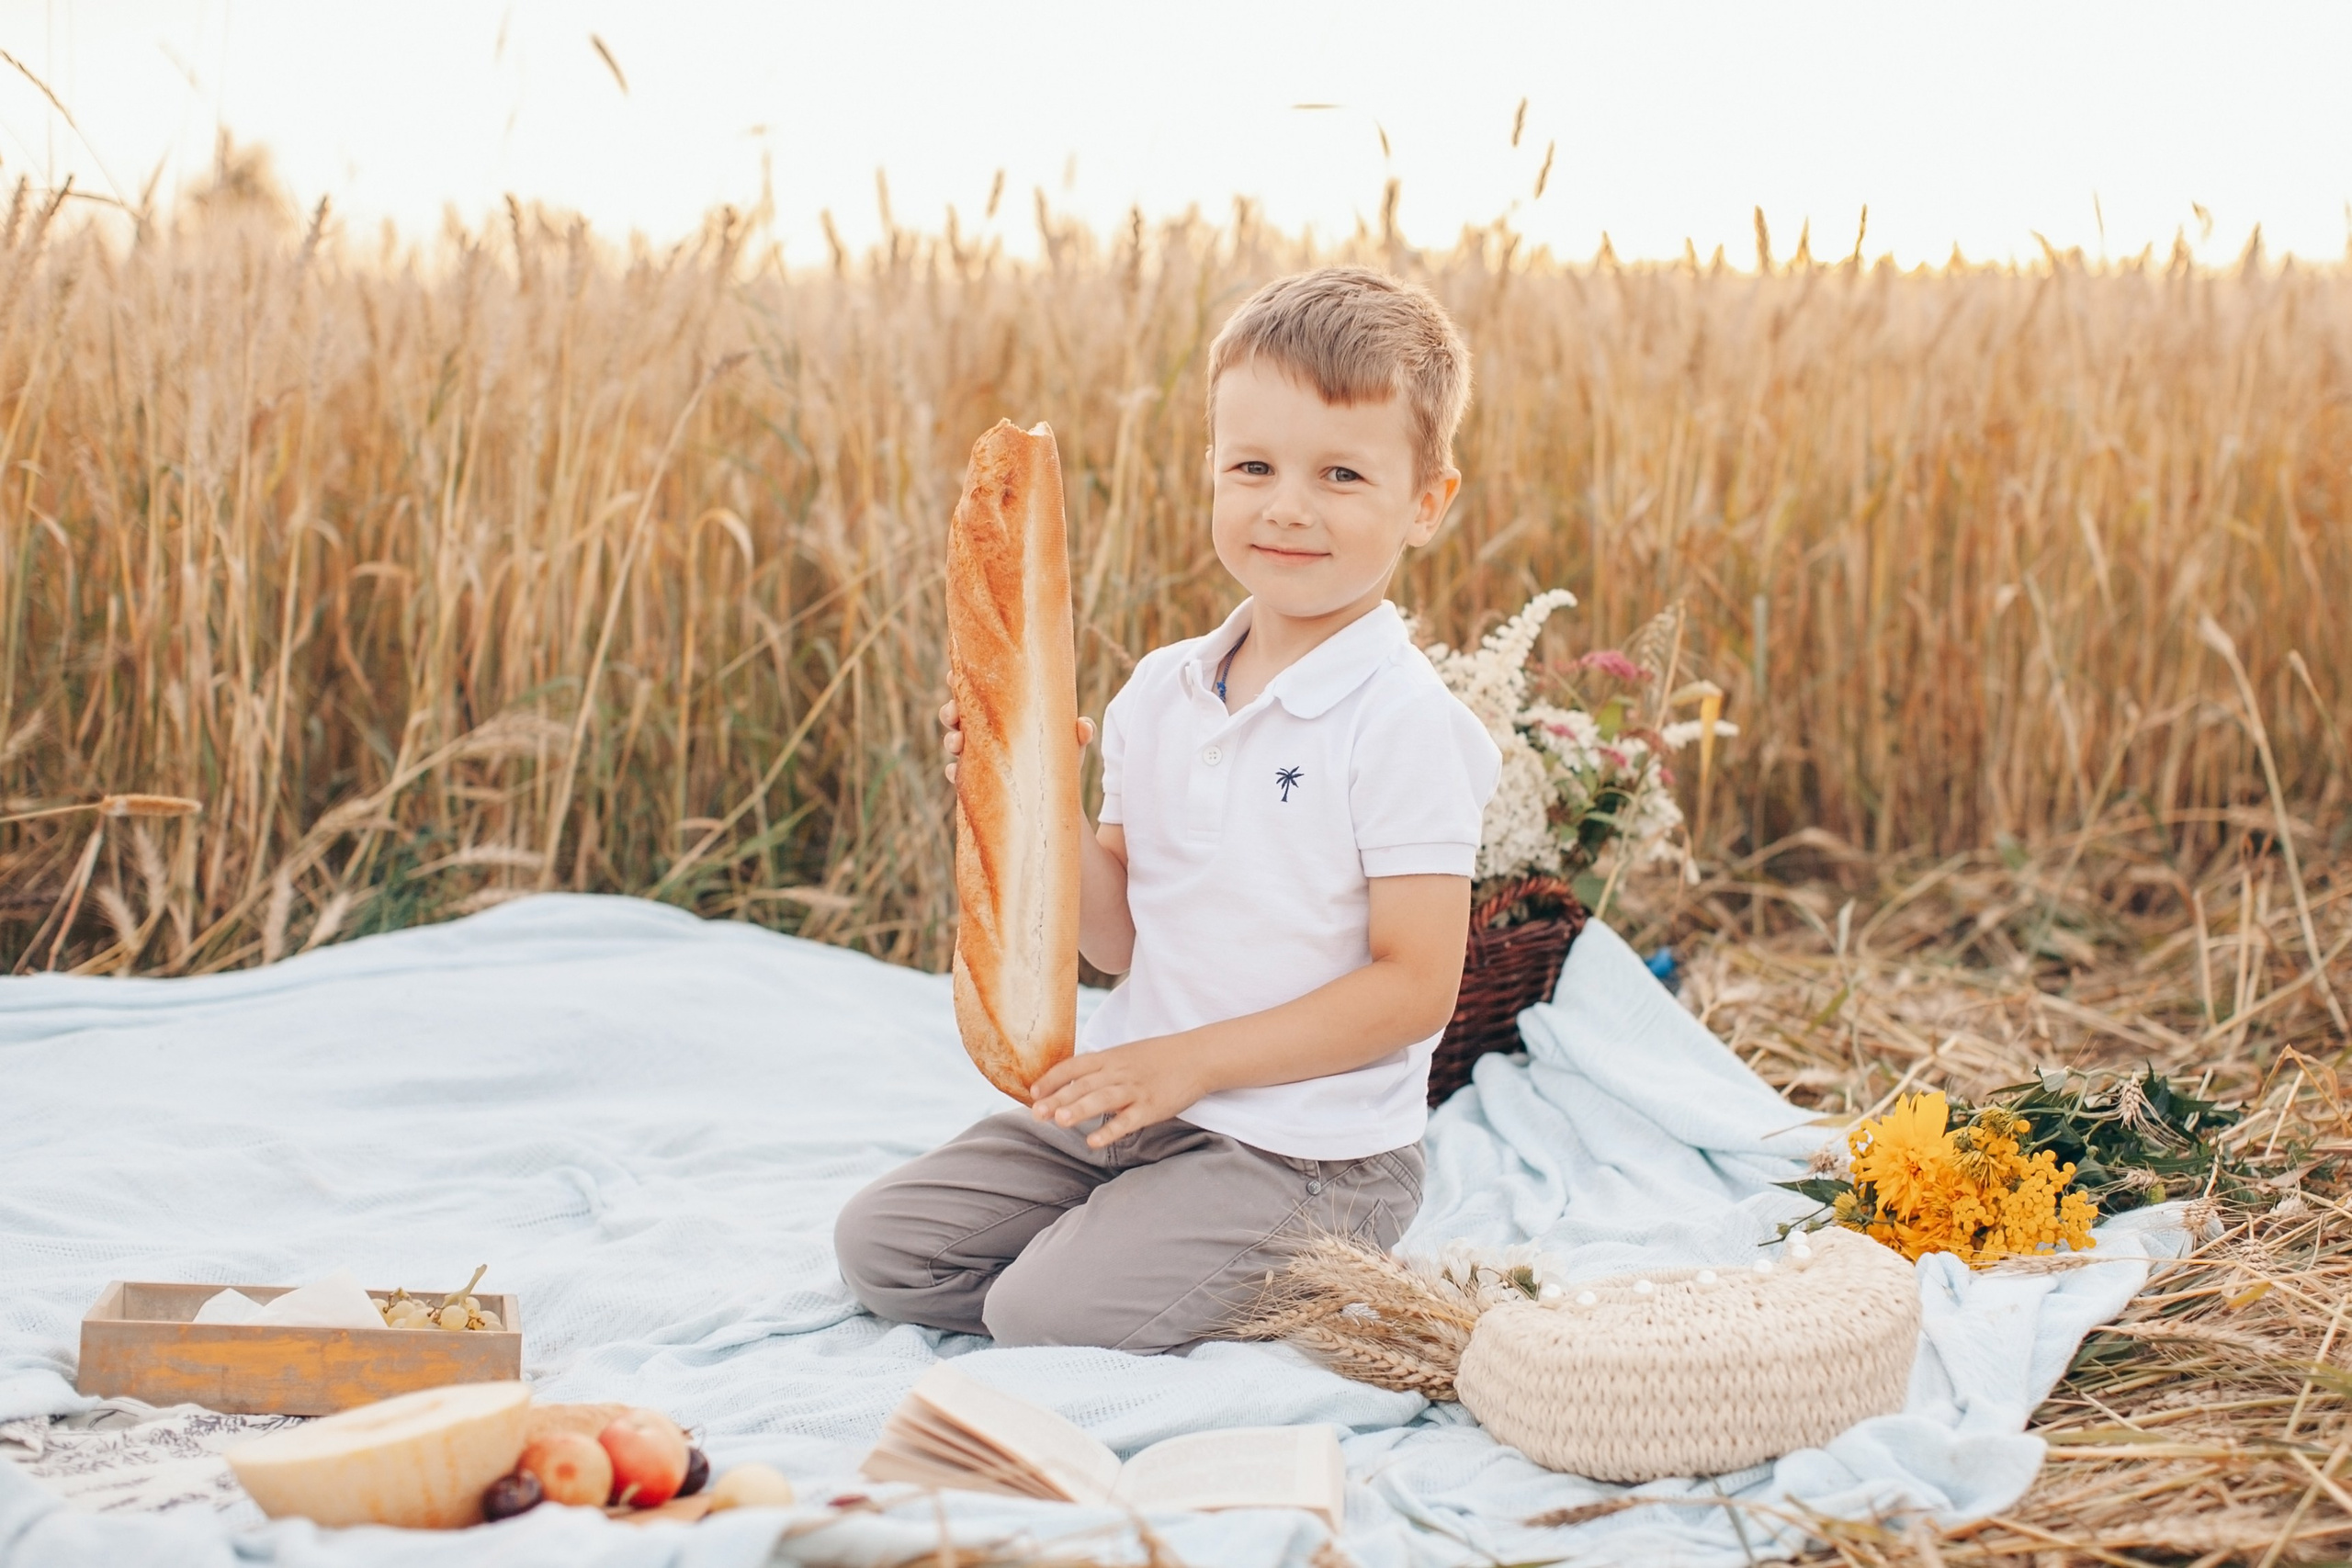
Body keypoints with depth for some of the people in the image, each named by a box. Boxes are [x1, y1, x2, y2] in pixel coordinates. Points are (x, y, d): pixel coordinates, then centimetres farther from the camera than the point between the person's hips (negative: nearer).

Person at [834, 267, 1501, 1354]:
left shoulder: (1401, 722, -14)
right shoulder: (1160, 693, 6)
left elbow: (1414, 984, -16)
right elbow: (1123, 940, 9)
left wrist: (1191, 1062, -19)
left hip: (1308, 1150, -7)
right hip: (1133, 1101, 7)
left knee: (1050, 1314, -21)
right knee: (879, 1243, 4)